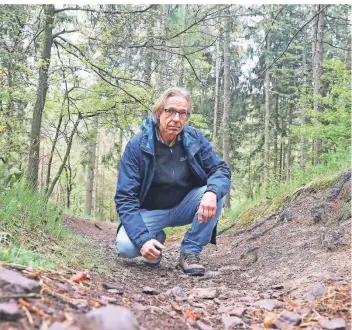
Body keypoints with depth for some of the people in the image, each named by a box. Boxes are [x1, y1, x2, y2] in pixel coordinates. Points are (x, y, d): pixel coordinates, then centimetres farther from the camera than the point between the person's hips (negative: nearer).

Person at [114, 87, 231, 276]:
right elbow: (125, 198, -21)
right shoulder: (137, 145, -19)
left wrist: (212, 192, -38)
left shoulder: (195, 138, -10)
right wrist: (143, 238, -35)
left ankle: (190, 252, -11)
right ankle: (156, 239, 7)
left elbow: (221, 169, -12)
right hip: (150, 212, -2)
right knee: (125, 246, -29)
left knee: (217, 193, -25)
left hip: (184, 207, 3)